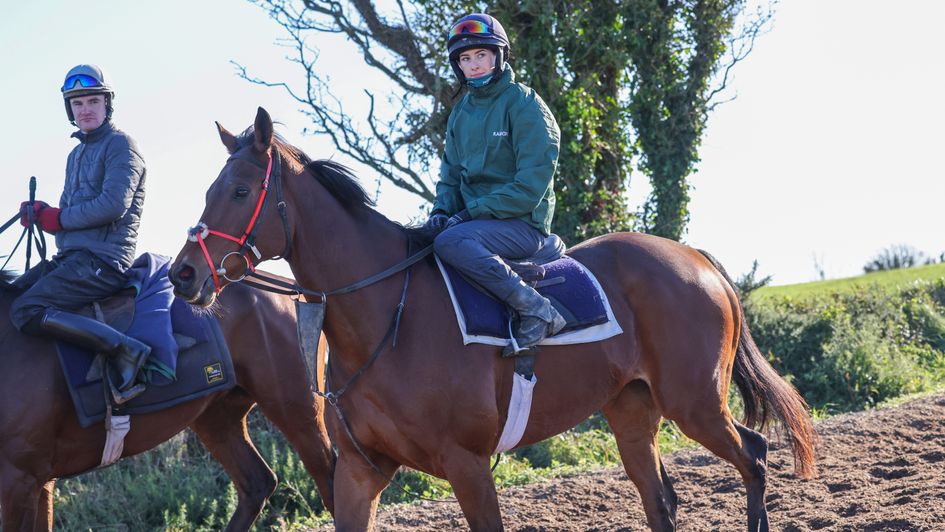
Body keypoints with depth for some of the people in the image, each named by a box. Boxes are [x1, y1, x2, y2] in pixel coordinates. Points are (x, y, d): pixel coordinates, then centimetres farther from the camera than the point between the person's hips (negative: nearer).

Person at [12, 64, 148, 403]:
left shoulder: (120, 145, -5)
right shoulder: (77, 153, 24)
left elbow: (114, 205, -18)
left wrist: (59, 219, -10)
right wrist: (41, 213, 1)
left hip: (103, 260, -10)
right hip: (72, 257, 10)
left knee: (25, 311, -26)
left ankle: (124, 350, -30)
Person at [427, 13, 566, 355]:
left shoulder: (524, 104, -9)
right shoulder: (461, 112, 14)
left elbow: (532, 185, -16)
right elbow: (451, 175, 19)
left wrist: (473, 211, -20)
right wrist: (442, 209, -4)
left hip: (523, 224, -8)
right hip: (477, 220, 8)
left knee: (449, 242, -33)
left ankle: (536, 310, -28)